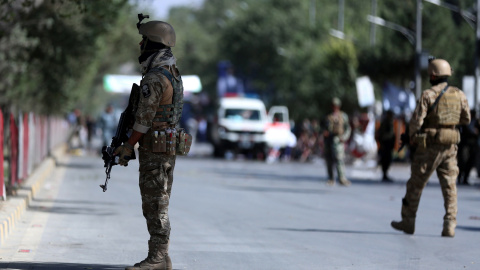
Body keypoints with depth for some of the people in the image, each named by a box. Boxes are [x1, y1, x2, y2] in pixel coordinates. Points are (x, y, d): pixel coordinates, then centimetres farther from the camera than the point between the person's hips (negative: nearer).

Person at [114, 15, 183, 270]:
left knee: (154, 204, -8)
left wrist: (128, 146, -6)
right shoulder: (172, 73, 14)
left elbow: (144, 118, -17)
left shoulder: (154, 78, -18)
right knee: (158, 204, 12)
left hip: (154, 150, -10)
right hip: (167, 148, 10)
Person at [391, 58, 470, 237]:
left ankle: (408, 222, 16)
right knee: (449, 186, 5)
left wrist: (413, 138, 3)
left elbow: (416, 120, -13)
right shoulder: (459, 95, 5)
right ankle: (450, 226, -4)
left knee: (416, 184, 8)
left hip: (430, 144, -4)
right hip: (450, 144, 4)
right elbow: (466, 119, 14)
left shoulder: (428, 95, -10)